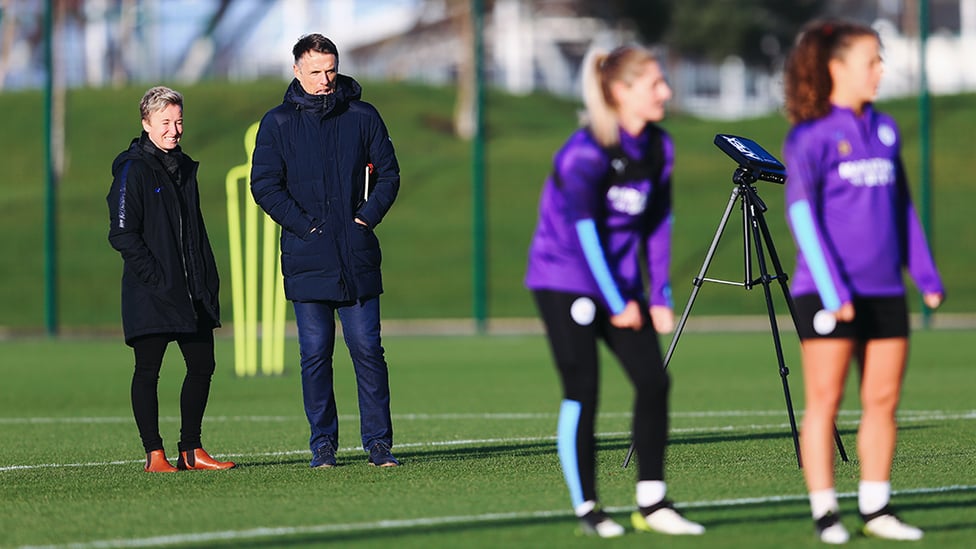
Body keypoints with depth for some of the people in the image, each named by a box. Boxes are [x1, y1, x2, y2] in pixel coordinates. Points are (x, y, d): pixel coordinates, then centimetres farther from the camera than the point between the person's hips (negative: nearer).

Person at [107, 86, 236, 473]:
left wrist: (209, 279, 13)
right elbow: (123, 234, -12)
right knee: (147, 371, -1)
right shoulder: (133, 170, -7)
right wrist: (155, 277, -17)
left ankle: (191, 451, 15)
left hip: (193, 292, 7)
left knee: (202, 366, 7)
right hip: (150, 295, -7)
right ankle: (154, 455, 2)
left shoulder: (184, 169, 16)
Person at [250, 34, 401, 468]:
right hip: (307, 259, -1)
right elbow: (264, 185, 0)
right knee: (315, 354, 1)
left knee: (367, 349, -2)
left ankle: (378, 441, 3)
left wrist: (368, 216, -3)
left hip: (357, 256, 1)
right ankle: (323, 444, 8)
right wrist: (303, 224, -9)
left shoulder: (361, 117, 8)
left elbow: (387, 172, 12)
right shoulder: (278, 123, 4)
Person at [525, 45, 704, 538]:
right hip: (565, 276, -6)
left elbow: (658, 222, 9)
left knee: (654, 380, -5)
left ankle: (652, 504, 1)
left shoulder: (658, 148, 2)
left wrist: (660, 295, 5)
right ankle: (586, 508, 1)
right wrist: (617, 304, -15)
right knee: (582, 390, -8)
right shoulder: (586, 151, -19)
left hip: (620, 281, 6)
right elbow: (585, 229, -18)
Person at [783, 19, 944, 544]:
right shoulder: (809, 136, -6)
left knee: (882, 401, 6)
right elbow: (801, 212, -11)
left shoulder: (884, 129, 13)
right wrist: (831, 291, -17)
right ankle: (825, 513, 2)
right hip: (828, 295, -6)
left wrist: (925, 273, 14)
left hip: (884, 290, 6)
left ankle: (875, 508, 13)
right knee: (824, 401, -2)